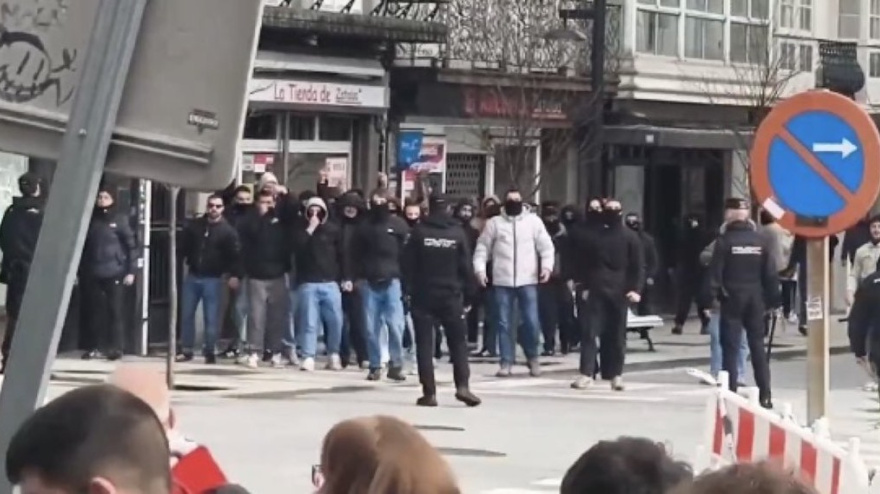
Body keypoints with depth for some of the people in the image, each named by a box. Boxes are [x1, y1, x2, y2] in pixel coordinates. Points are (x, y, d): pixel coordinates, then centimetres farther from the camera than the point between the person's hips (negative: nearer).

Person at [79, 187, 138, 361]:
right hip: (92, 274, 3)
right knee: (94, 311, 4)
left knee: (115, 311, -3)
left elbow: (131, 245, 0)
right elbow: (82, 246, 14)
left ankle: (116, 347, 0)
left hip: (115, 273, -3)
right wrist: (80, 271, 8)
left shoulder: (119, 219, 3)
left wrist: (131, 271, -7)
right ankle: (95, 347, 10)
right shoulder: (90, 220, 11)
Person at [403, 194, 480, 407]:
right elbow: (466, 267, 0)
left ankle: (429, 392, -3)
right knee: (458, 341, 9)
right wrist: (468, 295, 5)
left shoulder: (418, 232, -2)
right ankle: (462, 386, -7)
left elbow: (408, 265, -4)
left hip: (423, 295, -1)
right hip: (451, 295, 1)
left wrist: (410, 290, 5)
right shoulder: (457, 232, 0)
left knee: (424, 344, 3)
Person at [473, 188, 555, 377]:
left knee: (531, 321, -3)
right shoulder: (494, 223, 7)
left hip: (527, 280, -1)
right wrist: (480, 269, -7)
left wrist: (547, 266, -12)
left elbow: (546, 245, 3)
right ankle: (506, 362, 8)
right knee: (504, 323, 2)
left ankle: (532, 358, 16)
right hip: (502, 281, 1)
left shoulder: (533, 221, 6)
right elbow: (482, 248, 6)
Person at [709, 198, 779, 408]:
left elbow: (715, 271, -12)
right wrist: (772, 299, 8)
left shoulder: (725, 240, -8)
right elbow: (771, 273, 2)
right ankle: (765, 396, 8)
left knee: (730, 348, 0)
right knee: (758, 347, 9)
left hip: (732, 298, -3)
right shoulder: (761, 239, 1)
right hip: (755, 299, 3)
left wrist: (714, 294, -7)